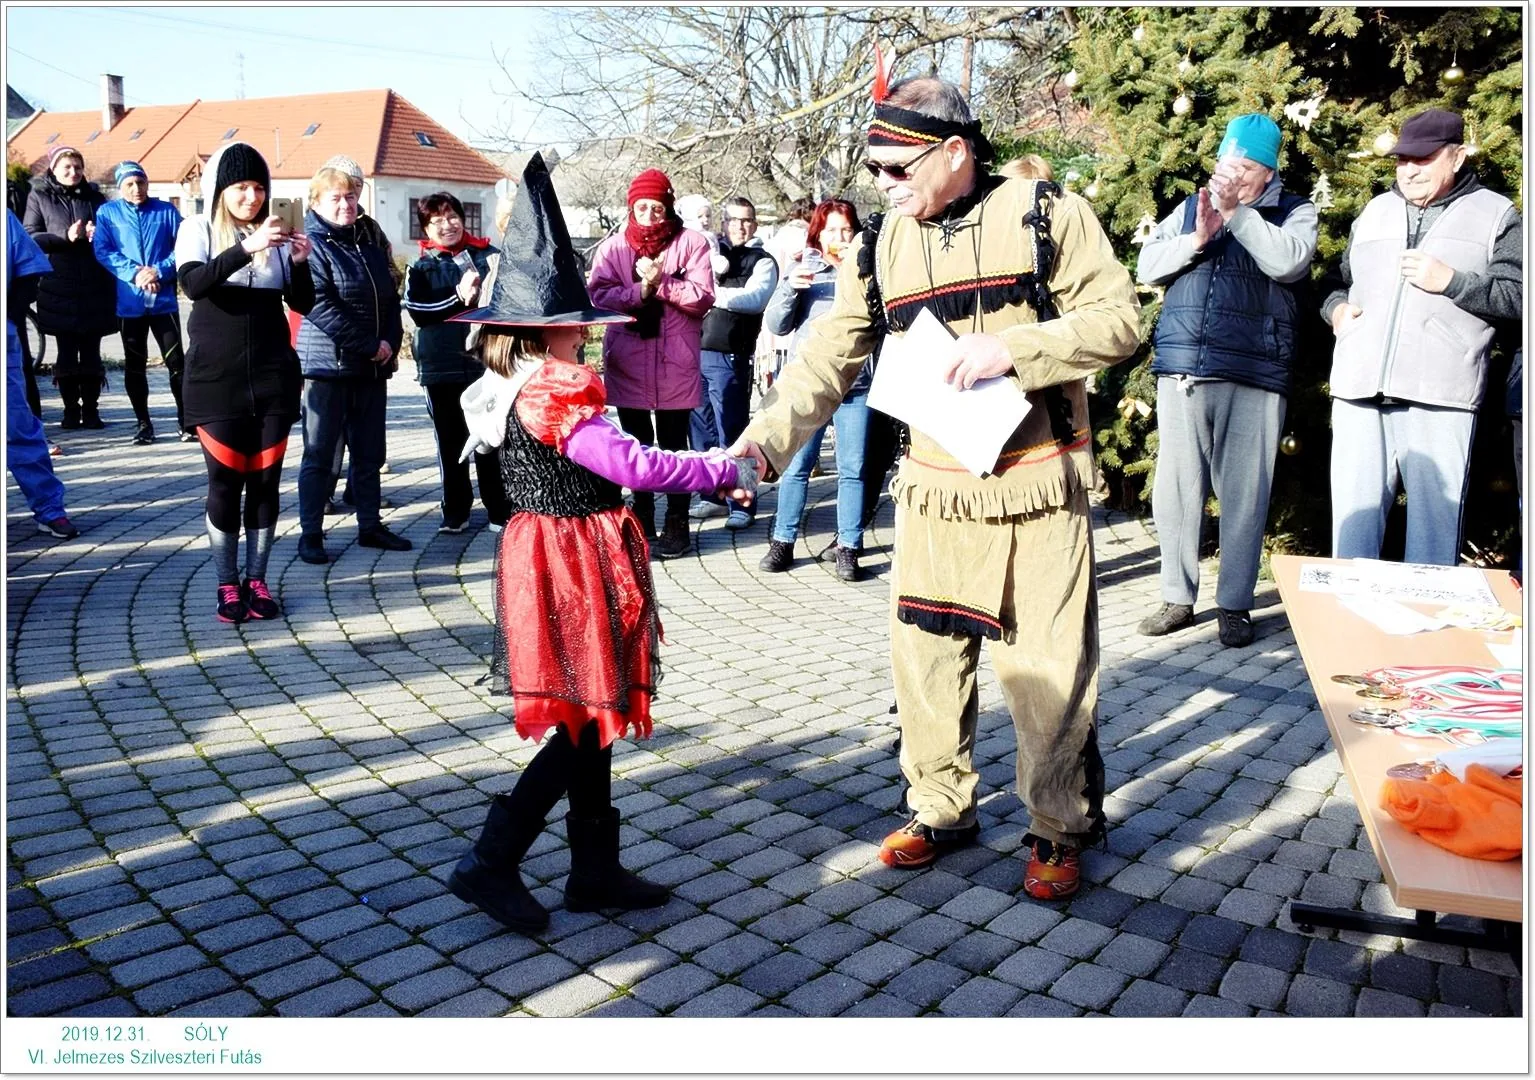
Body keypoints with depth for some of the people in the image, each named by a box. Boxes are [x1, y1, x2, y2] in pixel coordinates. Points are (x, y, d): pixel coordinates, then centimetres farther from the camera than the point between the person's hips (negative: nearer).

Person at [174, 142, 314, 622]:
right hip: (216, 378, -2)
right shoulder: (197, 230, 2)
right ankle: (227, 585, 10)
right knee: (225, 481, 0)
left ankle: (257, 580, 14)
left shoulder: (275, 234, 8)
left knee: (265, 479, 4)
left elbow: (303, 303, 4)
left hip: (273, 376, 2)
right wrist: (246, 249, -29)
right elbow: (192, 283, -18)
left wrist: (300, 263, -15)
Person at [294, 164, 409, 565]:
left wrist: (390, 343, -4)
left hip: (373, 367, 7)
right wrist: (371, 346, -18)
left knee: (370, 453, 12)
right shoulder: (312, 246, -6)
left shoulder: (369, 249, 15)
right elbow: (321, 306, -17)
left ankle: (370, 525, 22)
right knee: (320, 455, 0)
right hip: (327, 366, -7)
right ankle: (311, 533, 7)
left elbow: (390, 302, 15)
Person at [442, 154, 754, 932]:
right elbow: (634, 465, -26)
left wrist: (708, 473, 13)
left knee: (591, 719, 16)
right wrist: (727, 471, -16)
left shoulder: (509, 391, 9)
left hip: (552, 558, 10)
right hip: (574, 567, -10)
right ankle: (490, 863, 5)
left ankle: (596, 868, 25)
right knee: (583, 727, 1)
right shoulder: (554, 397, -21)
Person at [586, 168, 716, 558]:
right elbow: (599, 296, -4)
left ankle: (677, 523, 9)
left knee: (673, 444, 1)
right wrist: (640, 290, -17)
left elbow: (703, 298, -6)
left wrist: (661, 282, -16)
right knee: (637, 444, 11)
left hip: (674, 362, -2)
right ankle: (642, 520, 23)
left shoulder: (690, 242, 2)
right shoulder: (613, 247, 7)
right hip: (628, 361, 3)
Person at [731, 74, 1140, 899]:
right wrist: (765, 435, -12)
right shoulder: (880, 245, 6)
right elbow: (827, 358, 3)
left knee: (1048, 668, 3)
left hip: (1037, 489, -4)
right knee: (924, 656, 9)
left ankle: (1061, 829, 23)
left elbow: (1118, 319, -7)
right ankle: (940, 809, 29)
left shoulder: (1045, 213, -4)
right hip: (932, 491, 4)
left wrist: (1011, 348, -21)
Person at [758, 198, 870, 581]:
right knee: (796, 466, 5)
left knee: (852, 470, 3)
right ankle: (782, 542, 15)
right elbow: (777, 325, 4)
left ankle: (848, 547, 11)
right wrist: (790, 288, -11)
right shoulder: (800, 267, 7)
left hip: (856, 383, 0)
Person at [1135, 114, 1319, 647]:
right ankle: (1178, 597, 15)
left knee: (1244, 494, -1)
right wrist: (1197, 238, -8)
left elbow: (1287, 262, -11)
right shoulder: (1191, 207, 17)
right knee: (1176, 486, 4)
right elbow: (1146, 266, 7)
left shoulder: (1295, 213, 9)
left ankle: (1235, 605, 10)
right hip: (1182, 370, 3)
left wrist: (1236, 212, -11)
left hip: (1254, 379, -2)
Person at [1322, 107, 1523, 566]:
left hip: (1439, 396, -3)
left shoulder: (1495, 215, 10)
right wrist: (1336, 308, 9)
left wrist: (1451, 281, -9)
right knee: (1353, 516, 2)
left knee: (1436, 522, -4)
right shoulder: (1374, 211, 22)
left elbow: (1519, 297, 2)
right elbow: (1339, 282, 30)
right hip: (1359, 391, 3)